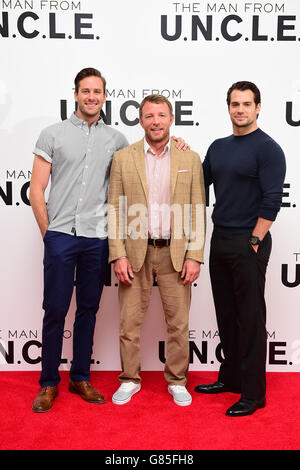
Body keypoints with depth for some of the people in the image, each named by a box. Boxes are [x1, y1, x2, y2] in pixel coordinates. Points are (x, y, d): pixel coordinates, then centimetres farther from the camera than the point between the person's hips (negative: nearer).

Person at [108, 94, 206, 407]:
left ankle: (177, 381, 28)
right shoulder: (123, 158, 3)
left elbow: (198, 212, 3)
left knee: (178, 322, 8)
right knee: (130, 321, 8)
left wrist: (194, 256, -4)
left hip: (175, 253, 0)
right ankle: (130, 379, 28)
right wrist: (118, 255, -6)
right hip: (135, 252, 0)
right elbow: (115, 210, 1)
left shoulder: (190, 159, 4)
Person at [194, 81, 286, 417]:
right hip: (219, 239, 7)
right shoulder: (219, 147, 14)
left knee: (250, 317, 0)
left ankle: (253, 393, 13)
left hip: (248, 243, -7)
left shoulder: (267, 148, -8)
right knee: (226, 314, 15)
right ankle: (231, 377, 30)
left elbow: (272, 201, -14)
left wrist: (254, 243, -16)